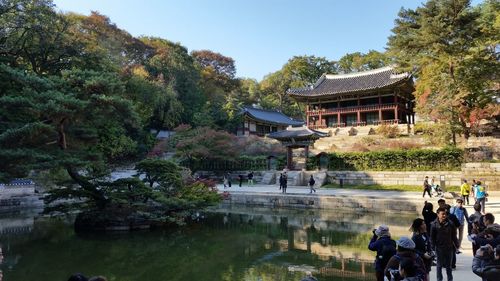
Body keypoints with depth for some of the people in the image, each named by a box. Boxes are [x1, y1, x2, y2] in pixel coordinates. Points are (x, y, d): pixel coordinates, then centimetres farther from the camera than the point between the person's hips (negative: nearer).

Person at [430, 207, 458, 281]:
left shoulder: (450, 224, -4)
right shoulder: (434, 224, -9)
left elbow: (454, 236, 4)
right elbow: (432, 237, -5)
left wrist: (456, 245, 3)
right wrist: (432, 247, -7)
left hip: (449, 247, 2)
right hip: (439, 248, -2)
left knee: (449, 265, 14)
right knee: (439, 265, 8)